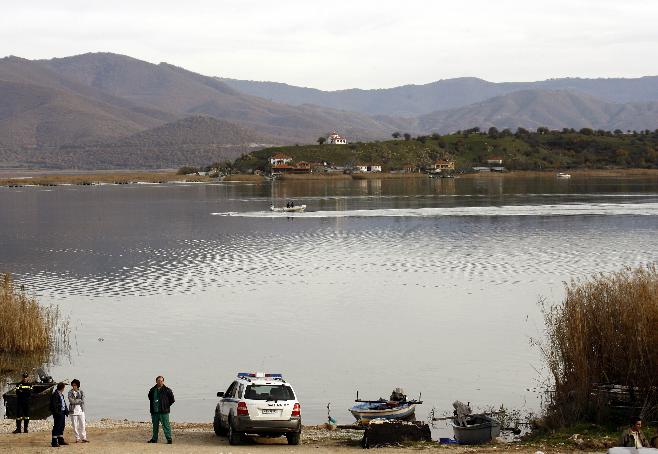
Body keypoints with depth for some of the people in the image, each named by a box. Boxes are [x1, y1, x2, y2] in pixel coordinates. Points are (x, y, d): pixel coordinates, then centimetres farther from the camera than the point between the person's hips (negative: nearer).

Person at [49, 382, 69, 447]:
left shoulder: (61, 394, 15)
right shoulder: (55, 395, -15)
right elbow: (54, 405, -20)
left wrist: (66, 410, 12)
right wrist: (57, 413, -23)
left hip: (62, 413, 10)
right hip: (58, 413, -10)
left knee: (62, 426, 17)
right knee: (56, 427, -8)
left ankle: (61, 440, 29)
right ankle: (54, 442, -7)